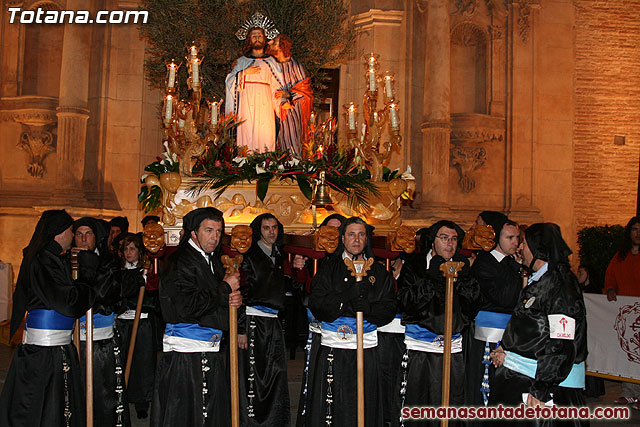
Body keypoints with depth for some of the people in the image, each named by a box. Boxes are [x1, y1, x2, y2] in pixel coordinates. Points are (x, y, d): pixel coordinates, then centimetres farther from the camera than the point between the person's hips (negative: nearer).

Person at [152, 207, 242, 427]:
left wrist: (235, 298, 0)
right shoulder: (180, 262, -13)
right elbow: (187, 306, -24)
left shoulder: (213, 260, 14)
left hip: (211, 353, 8)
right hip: (185, 355, -8)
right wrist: (225, 289, -15)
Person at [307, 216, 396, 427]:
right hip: (333, 347, -1)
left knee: (364, 408, 3)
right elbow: (316, 304, -5)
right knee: (332, 406, 0)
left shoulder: (379, 272, 11)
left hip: (367, 349, 1)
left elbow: (389, 310, 4)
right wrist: (348, 296, -17)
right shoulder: (328, 268, 7)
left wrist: (367, 308, -15)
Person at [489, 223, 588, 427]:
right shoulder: (538, 280, 12)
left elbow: (563, 347, -22)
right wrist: (507, 350, 10)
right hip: (520, 374, 9)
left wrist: (541, 391, -22)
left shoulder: (561, 284, -18)